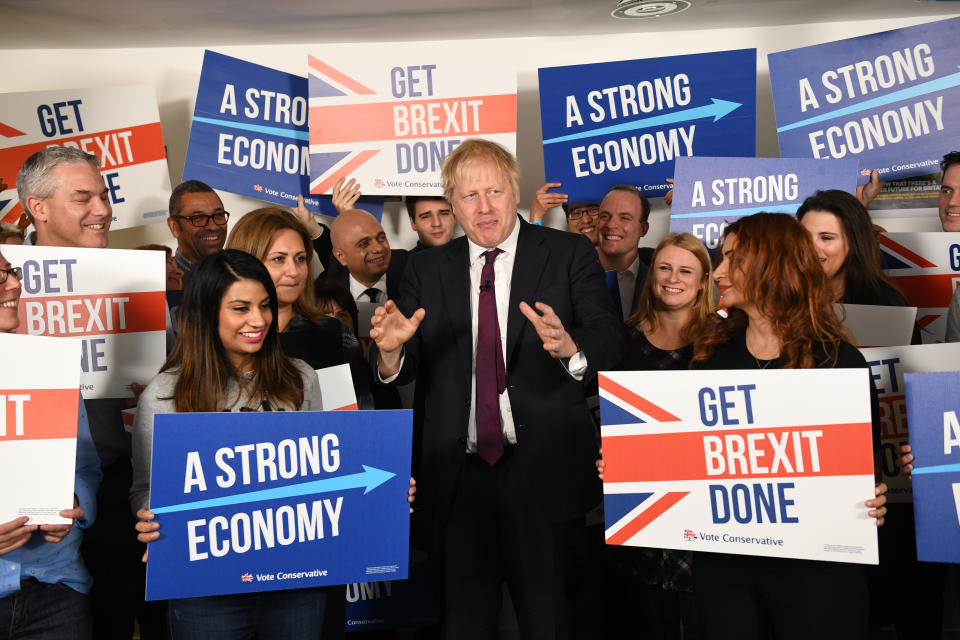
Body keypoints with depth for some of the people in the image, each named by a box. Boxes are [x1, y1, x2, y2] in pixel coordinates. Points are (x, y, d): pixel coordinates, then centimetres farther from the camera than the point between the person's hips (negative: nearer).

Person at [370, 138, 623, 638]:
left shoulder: (568, 254, 0)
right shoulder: (426, 269, 7)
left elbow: (609, 339, -9)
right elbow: (404, 371, 2)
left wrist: (571, 348, -31)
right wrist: (391, 349, -21)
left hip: (544, 472, -2)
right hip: (457, 478, 3)